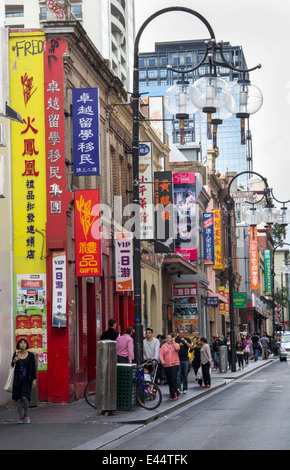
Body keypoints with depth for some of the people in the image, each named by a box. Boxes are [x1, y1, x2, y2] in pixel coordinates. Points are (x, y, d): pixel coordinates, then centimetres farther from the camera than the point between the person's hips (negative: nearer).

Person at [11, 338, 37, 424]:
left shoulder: (31, 355, 0)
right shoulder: (16, 354, 6)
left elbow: (33, 368, 1)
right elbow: (12, 366, 12)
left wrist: (34, 379, -4)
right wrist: (14, 361, -10)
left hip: (27, 380, -2)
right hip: (18, 379, 2)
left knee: (25, 397, -16)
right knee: (18, 399, -1)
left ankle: (26, 415, 5)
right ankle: (21, 417, 8)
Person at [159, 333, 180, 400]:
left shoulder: (175, 344, 7)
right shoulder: (163, 346, 10)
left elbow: (177, 348, -17)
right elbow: (161, 354, 0)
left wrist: (173, 342, -6)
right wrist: (162, 360, -18)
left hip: (175, 364, -3)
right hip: (166, 365, 3)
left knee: (174, 379, -16)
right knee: (169, 380, 7)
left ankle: (175, 394, -12)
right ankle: (171, 394, 16)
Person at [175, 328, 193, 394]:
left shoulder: (187, 339, 7)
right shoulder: (176, 340, 9)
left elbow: (191, 347, -8)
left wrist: (184, 341, -16)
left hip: (185, 360, 0)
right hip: (178, 360, 0)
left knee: (185, 376, 5)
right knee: (178, 375, -12)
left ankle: (185, 389, 12)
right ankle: (178, 388, -18)